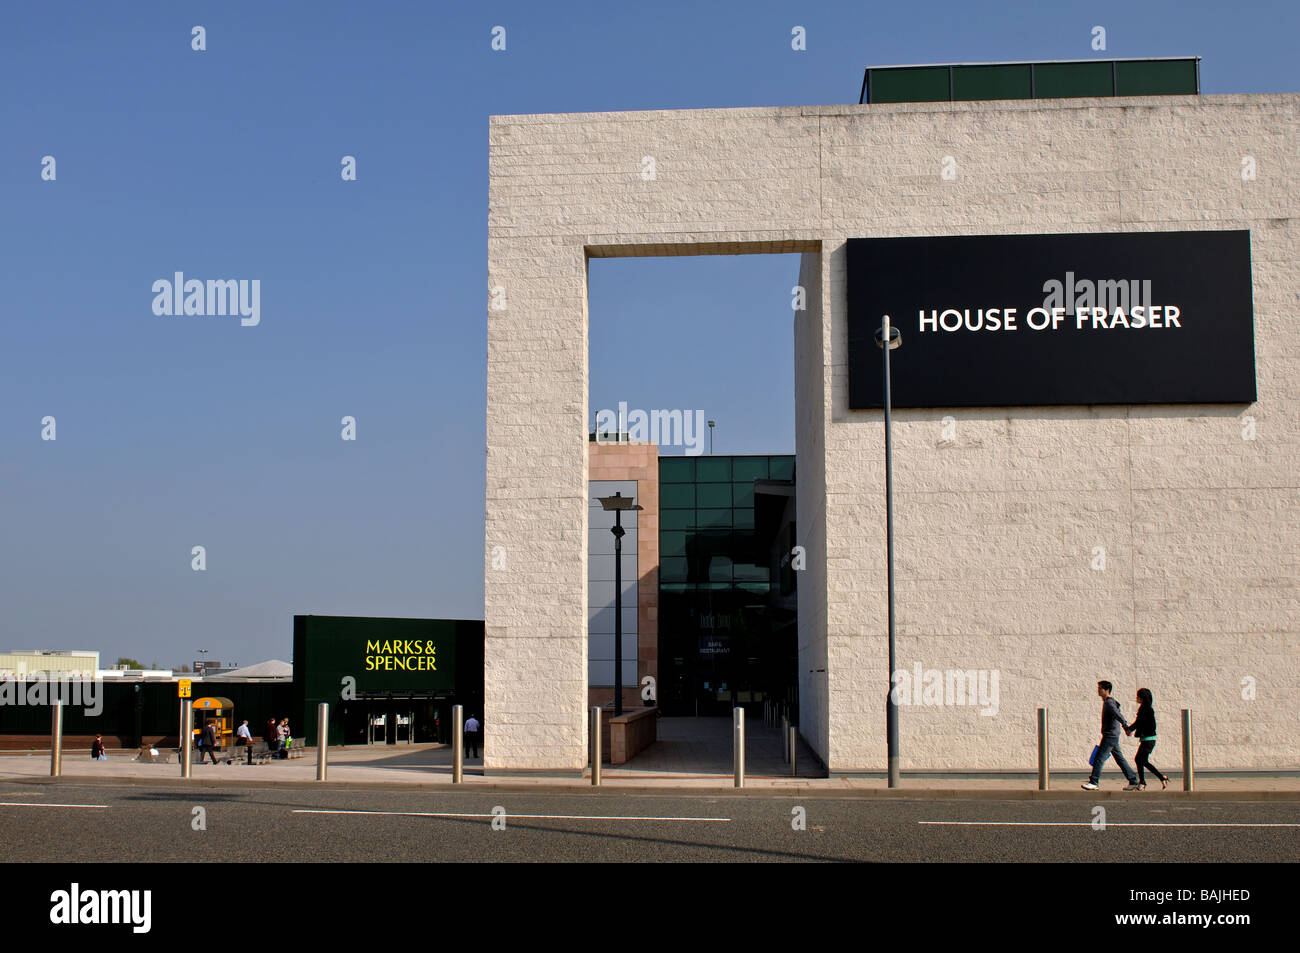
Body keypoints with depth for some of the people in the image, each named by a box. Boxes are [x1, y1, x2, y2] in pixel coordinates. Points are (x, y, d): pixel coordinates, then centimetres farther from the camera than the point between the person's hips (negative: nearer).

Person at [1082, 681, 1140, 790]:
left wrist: (1125, 727, -40)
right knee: (1120, 759, 12)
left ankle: (1093, 782, -9)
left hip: (1110, 736, -10)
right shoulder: (1107, 702, 17)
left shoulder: (1109, 702, -13)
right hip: (1112, 736, 10)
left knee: (1099, 759, -9)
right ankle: (1133, 782, 15)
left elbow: (1118, 715, -28)